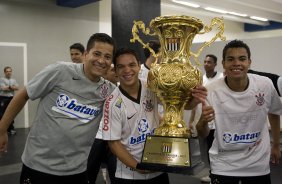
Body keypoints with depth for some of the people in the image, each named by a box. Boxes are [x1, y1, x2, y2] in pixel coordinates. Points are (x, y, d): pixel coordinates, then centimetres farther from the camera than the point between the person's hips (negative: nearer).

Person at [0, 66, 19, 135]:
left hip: (11, 98, 4)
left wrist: (8, 87, -10)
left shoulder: (14, 80, 14)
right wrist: (12, 87, -3)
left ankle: (10, 128, 16)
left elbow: (17, 88, -1)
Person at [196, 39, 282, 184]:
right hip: (223, 164, -2)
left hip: (258, 164, 2)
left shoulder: (265, 85, -11)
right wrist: (203, 121, -30)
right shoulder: (211, 91, -16)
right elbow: (203, 135, -9)